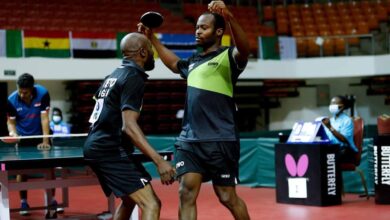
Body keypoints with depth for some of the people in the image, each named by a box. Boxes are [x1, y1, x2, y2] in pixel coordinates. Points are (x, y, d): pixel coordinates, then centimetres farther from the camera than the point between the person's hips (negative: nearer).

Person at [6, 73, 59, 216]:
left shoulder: (43, 94, -23)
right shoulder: (12, 100, -20)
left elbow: (44, 118, -21)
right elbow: (11, 121, -10)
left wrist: (45, 141, -25)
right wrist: (12, 132, -31)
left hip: (40, 135, 0)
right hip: (23, 138, 0)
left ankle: (52, 200, 12)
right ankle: (23, 202, 12)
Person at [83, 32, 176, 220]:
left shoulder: (115, 75, 16)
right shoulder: (134, 78, -13)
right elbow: (129, 126, -24)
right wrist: (159, 161, -30)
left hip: (96, 146, 11)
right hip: (110, 151, -11)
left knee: (129, 200, 27)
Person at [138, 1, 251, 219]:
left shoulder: (228, 56, -4)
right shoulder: (193, 61, 18)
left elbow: (244, 49, -28)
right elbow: (174, 63, 41)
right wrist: (151, 38, 36)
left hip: (220, 141, -6)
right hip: (189, 140, 6)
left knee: (227, 197, 3)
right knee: (186, 193, -4)